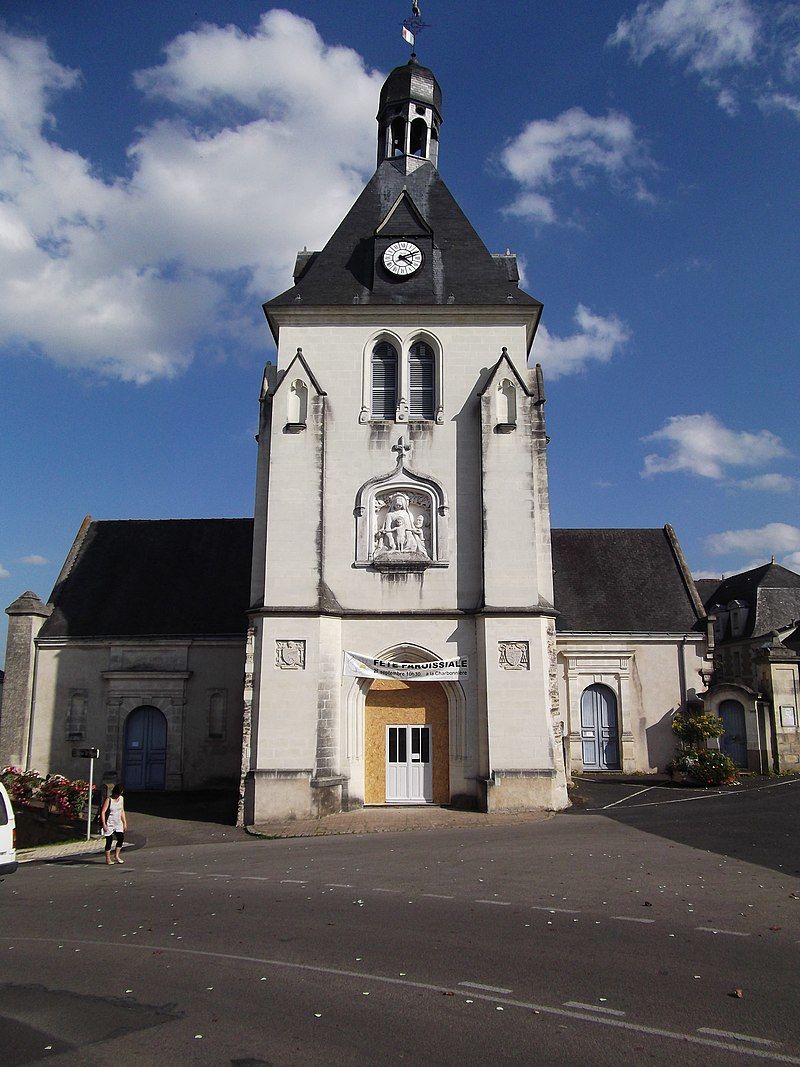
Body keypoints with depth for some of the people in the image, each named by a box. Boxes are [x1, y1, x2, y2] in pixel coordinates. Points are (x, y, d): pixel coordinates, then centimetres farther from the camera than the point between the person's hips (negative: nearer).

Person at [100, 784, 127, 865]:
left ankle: (116, 855, 11)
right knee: (109, 840, -2)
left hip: (118, 823, 6)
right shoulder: (108, 800, -13)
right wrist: (104, 824, -21)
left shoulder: (121, 798, 6)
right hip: (109, 824, -5)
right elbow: (103, 812, -15)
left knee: (121, 838, -5)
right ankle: (108, 859, 11)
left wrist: (124, 822, 15)